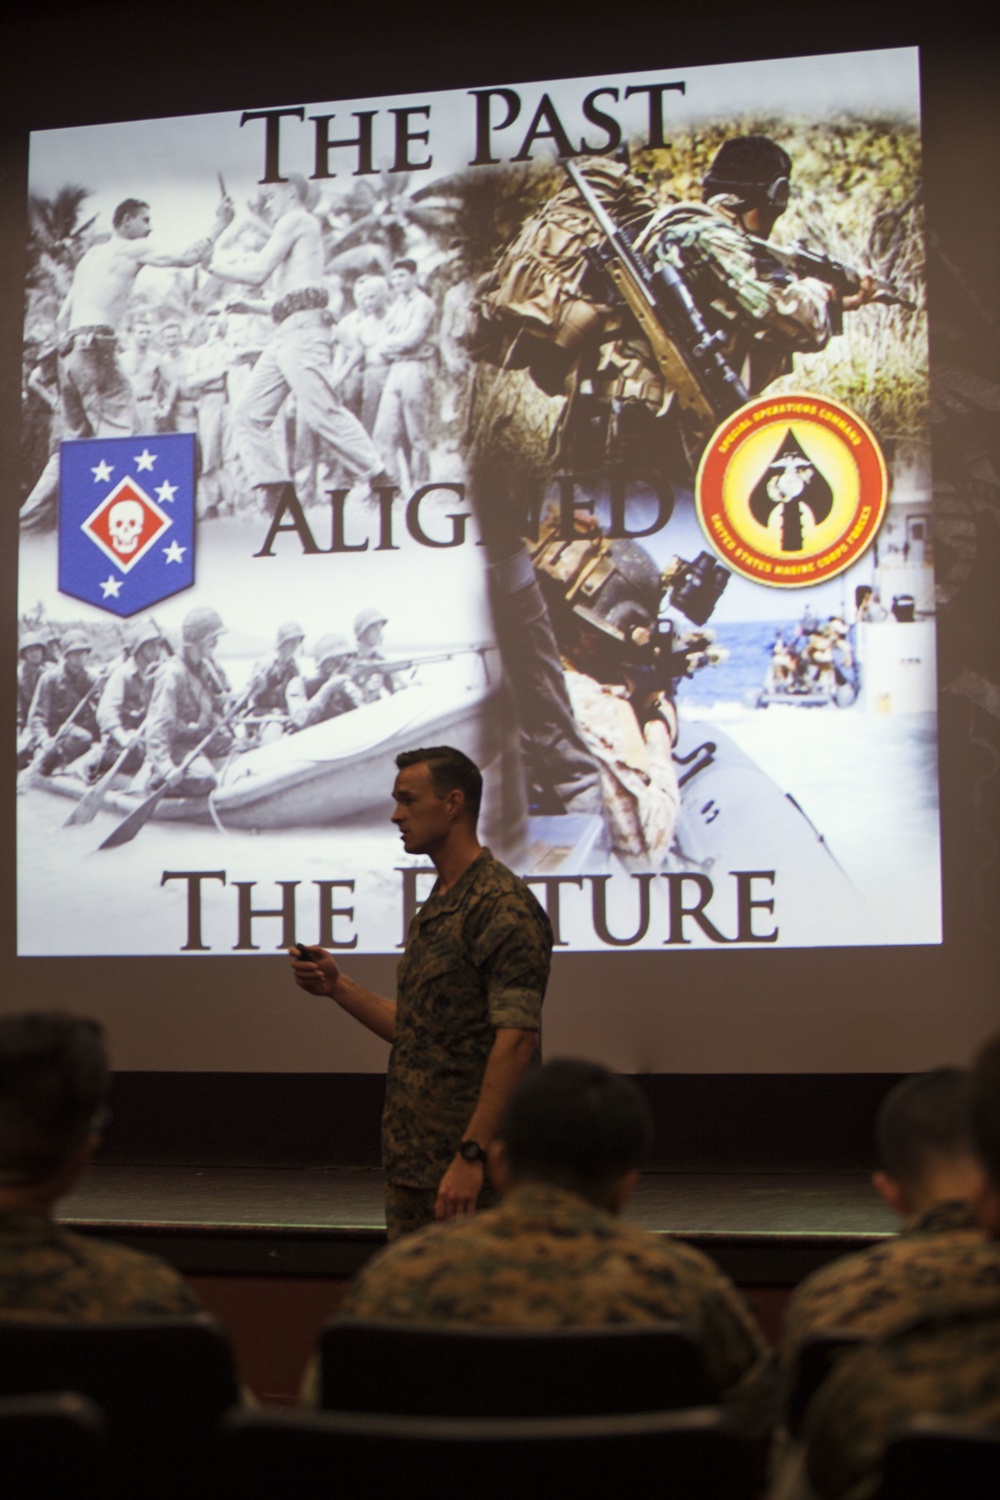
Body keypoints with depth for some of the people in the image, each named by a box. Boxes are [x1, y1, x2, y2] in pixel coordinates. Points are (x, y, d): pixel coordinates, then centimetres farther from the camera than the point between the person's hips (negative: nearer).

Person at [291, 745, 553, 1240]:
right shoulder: (433, 910, 17)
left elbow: (516, 1038, -21)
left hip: (466, 1166, -9)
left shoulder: (503, 907, -14)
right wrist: (337, 987, 8)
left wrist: (471, 1154, -25)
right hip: (410, 1163, 9)